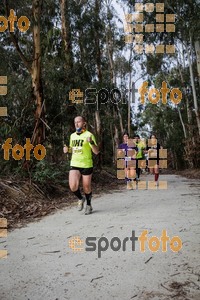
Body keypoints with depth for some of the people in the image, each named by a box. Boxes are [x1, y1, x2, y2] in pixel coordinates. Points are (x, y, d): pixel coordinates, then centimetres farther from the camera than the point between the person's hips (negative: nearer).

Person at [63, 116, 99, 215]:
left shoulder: (89, 135, -7)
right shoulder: (72, 135, 10)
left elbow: (96, 152, -12)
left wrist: (91, 142, -30)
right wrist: (67, 149, 3)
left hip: (86, 165, -3)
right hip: (74, 165, 4)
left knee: (86, 187, 8)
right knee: (73, 186, -13)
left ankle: (88, 205, 33)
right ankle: (80, 199, 18)